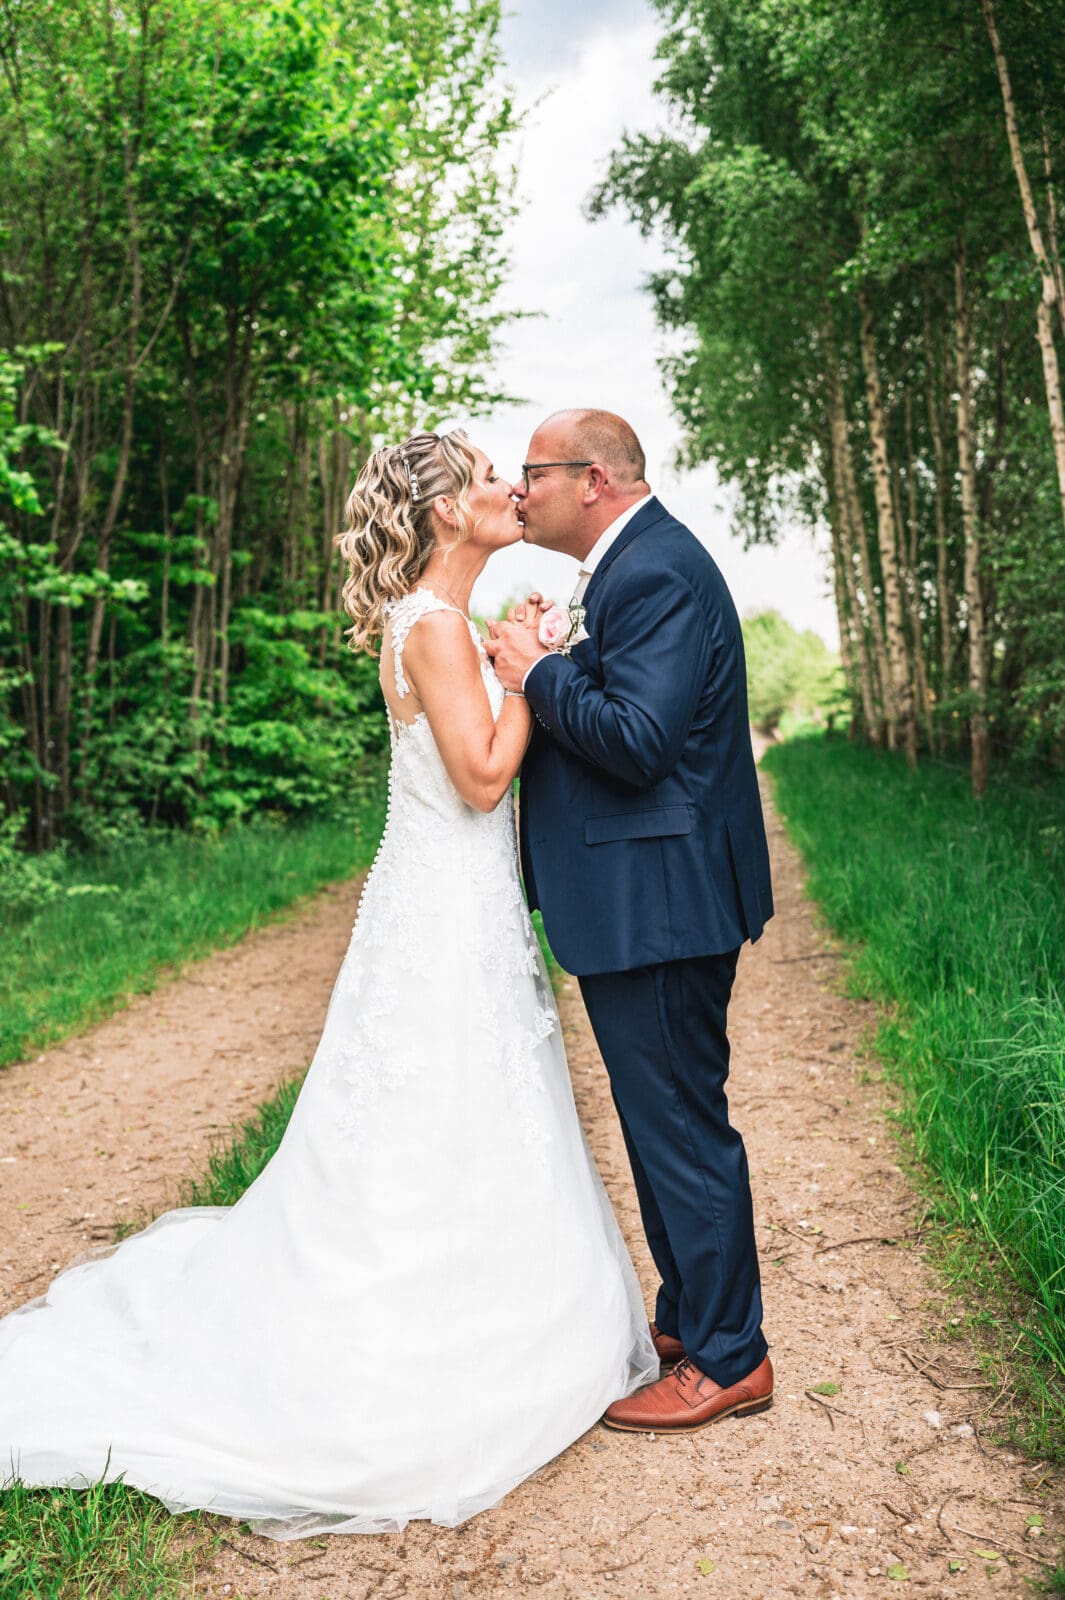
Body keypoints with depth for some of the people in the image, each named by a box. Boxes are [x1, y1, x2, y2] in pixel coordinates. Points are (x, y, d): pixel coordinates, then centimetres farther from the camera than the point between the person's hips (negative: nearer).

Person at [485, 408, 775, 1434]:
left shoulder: (657, 572, -17)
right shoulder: (635, 563, 16)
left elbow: (637, 742, -26)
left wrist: (539, 673, -15)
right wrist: (552, 663, 5)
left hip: (657, 905, -11)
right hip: (647, 900, 11)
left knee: (681, 1125, 1)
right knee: (666, 1119, 19)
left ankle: (730, 1360, 19)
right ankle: (688, 1319, 36)